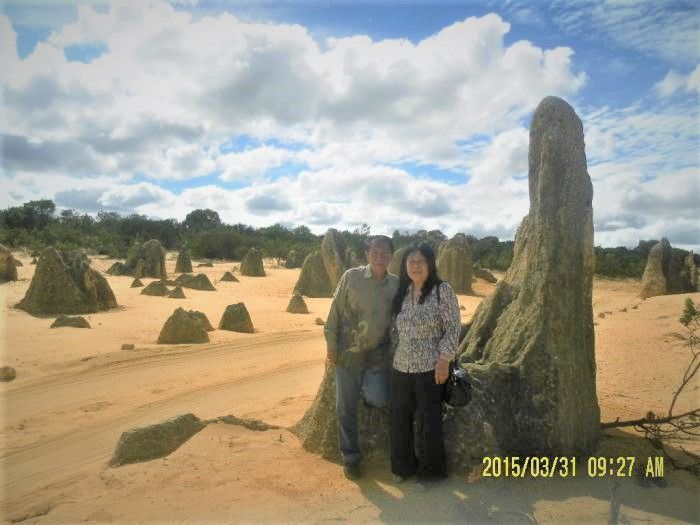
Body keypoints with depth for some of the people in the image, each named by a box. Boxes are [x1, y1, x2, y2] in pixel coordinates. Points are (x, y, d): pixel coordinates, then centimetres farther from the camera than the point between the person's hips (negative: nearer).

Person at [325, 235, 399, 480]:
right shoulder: (351, 277, -10)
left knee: (379, 400, -9)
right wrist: (331, 345, -5)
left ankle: (367, 387, 26)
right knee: (346, 407, 4)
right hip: (348, 350, -2)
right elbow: (335, 312, -5)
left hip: (379, 352, 2)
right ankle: (350, 457, 23)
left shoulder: (396, 284, -3)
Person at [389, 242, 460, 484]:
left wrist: (444, 360, -14)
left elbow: (453, 329, -9)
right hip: (400, 368, 5)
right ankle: (403, 466, 32)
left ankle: (430, 470, 26)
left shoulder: (442, 290, -7)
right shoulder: (402, 293, 9)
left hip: (430, 368, -5)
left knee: (428, 422, 6)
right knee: (399, 420, 13)